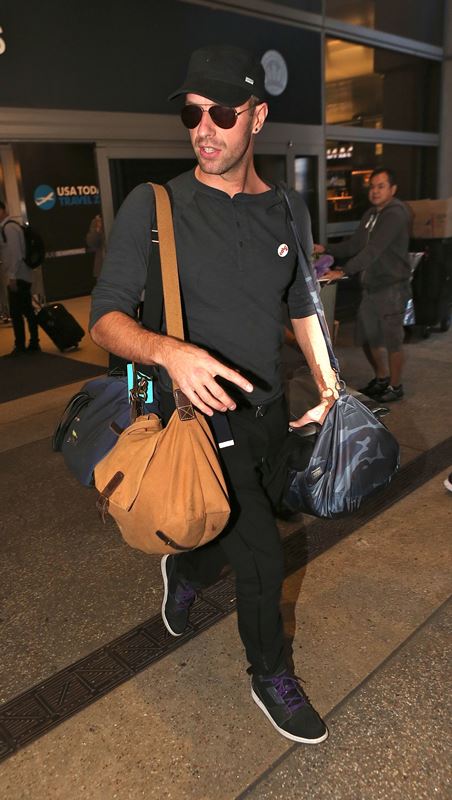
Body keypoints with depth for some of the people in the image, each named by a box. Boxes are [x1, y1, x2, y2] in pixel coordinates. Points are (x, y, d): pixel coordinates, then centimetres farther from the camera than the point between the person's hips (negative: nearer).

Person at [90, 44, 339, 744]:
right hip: (197, 412, -5)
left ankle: (182, 575, 58)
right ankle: (272, 678, 25)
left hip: (265, 411, 6)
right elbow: (106, 317, -14)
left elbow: (302, 305, 14)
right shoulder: (153, 207, -11)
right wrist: (168, 351, -34)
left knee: (231, 530, 22)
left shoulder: (288, 210, 3)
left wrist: (327, 384, 3)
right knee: (262, 552, -6)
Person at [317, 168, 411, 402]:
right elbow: (355, 244, 17)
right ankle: (381, 379, 34)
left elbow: (373, 250, -26)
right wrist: (326, 249, 5)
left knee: (392, 340, 0)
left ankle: (395, 387, 17)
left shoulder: (396, 213, -16)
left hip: (392, 288, -9)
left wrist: (344, 271, -31)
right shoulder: (371, 214, 14)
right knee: (367, 337, 15)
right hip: (371, 286, 9)